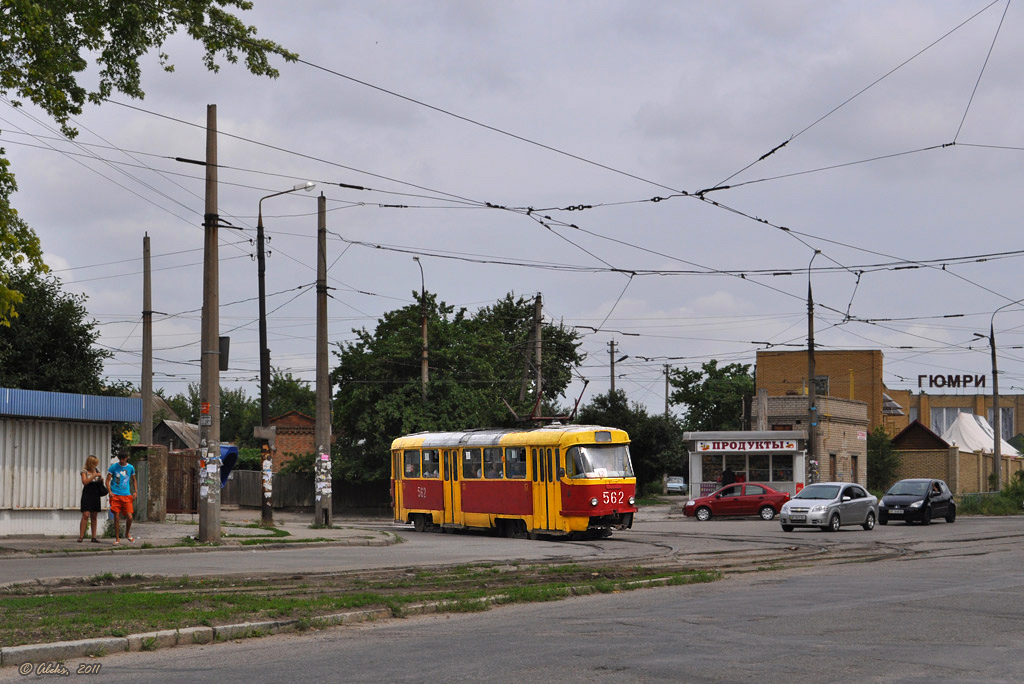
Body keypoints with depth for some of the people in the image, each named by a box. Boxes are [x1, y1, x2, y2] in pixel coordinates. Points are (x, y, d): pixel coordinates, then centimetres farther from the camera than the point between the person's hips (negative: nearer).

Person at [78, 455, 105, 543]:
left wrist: (101, 479, 1)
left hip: (96, 495, 5)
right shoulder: (84, 471, -3)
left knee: (94, 516, 6)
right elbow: (84, 482, -17)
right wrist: (94, 475, -20)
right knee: (85, 515, -13)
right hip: (87, 494, -5)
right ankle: (81, 536, -12)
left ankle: (94, 537, 8)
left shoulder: (97, 470, 12)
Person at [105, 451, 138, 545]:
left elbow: (134, 480, 21)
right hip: (115, 495, -1)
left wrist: (136, 491, 7)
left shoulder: (130, 467, 8)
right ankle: (117, 538, 10)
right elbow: (108, 480, 2)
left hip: (126, 495, 1)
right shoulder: (114, 467, 1)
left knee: (129, 517, -7)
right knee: (117, 517, -2)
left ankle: (127, 534, 19)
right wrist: (110, 492, -12)